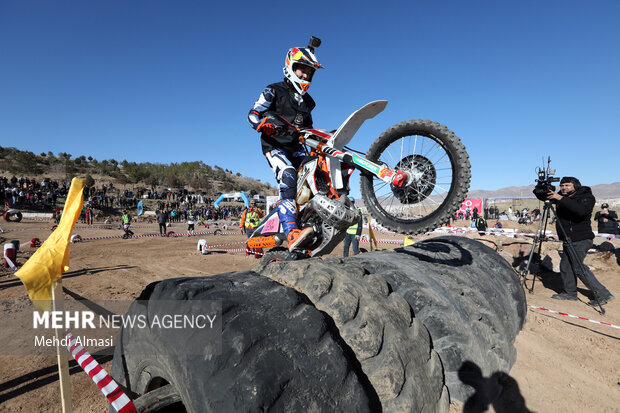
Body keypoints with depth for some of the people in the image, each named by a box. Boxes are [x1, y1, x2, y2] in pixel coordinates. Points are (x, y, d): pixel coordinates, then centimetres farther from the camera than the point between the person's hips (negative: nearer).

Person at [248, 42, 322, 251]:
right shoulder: (274, 91, 2)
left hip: (296, 147, 8)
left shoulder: (308, 101, 24)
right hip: (274, 145, -7)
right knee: (288, 176, -32)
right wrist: (264, 123, -27)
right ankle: (292, 233, -43)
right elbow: (253, 115, -6)